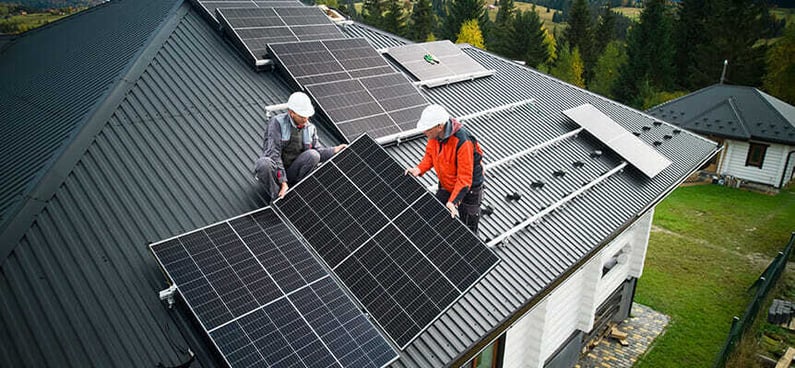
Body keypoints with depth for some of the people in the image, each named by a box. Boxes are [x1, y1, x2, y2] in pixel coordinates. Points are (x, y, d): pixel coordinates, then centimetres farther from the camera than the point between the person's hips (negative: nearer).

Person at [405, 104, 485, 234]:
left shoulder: (463, 142, -36)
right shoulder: (434, 135, -15)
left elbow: (465, 177, -33)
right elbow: (430, 155, 4)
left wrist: (453, 201, -37)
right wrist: (419, 169, -14)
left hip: (469, 189, -6)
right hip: (446, 185, 7)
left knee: (468, 230, 8)